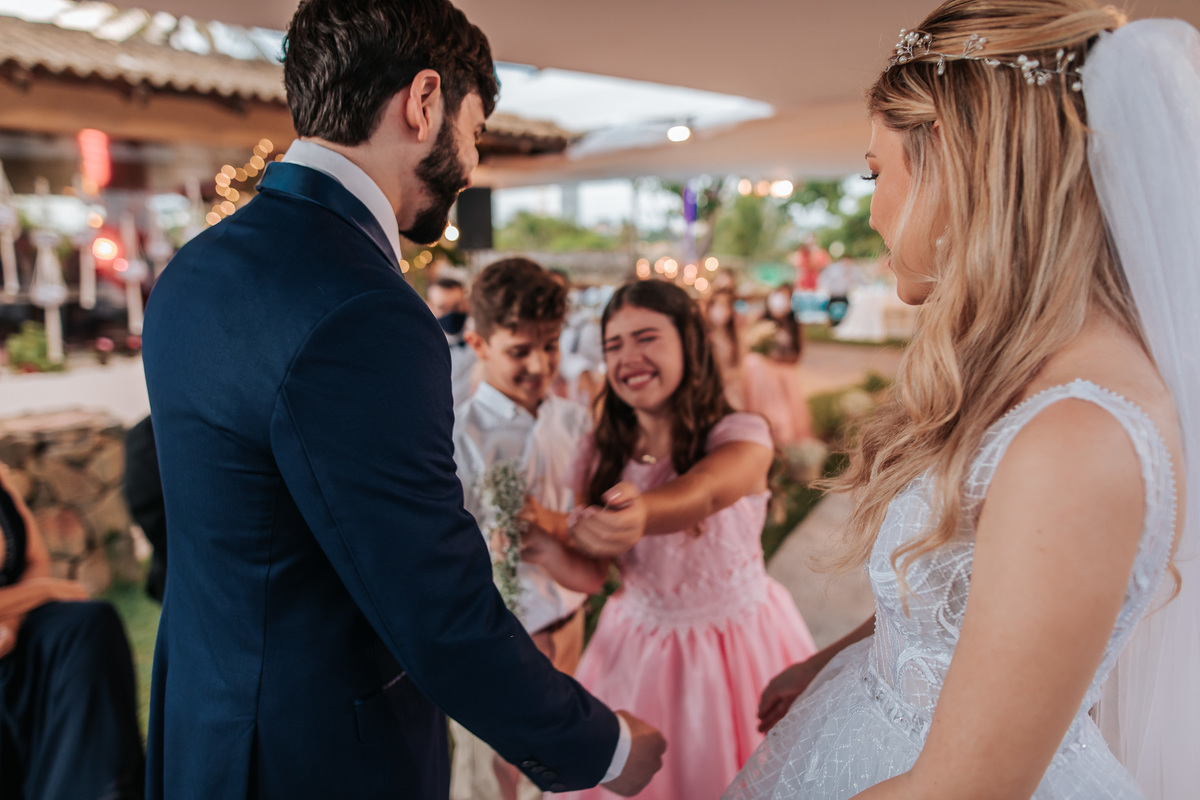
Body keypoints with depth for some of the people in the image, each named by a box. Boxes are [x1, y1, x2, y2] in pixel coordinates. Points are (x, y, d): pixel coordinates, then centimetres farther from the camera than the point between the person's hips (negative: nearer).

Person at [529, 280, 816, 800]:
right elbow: (593, 575, -8)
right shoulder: (600, 456, -4)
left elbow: (701, 493, -37)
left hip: (739, 643, -2)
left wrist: (640, 512, -59)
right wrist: (568, 530, -30)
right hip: (637, 650, 3)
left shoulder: (742, 436, -15)